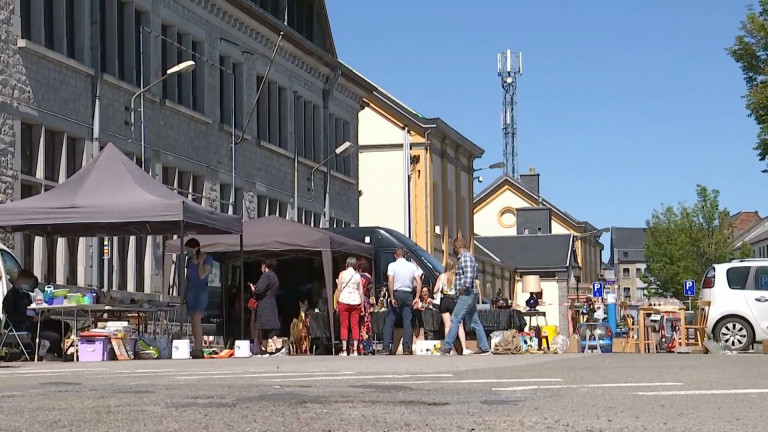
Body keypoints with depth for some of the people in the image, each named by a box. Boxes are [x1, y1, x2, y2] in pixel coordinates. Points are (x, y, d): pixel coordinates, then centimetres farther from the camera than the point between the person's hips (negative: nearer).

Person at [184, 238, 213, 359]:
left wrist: (200, 261, -9)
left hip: (201, 290, -6)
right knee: (193, 321, 4)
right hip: (190, 290, 6)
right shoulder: (189, 260, 13)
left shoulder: (207, 259, -4)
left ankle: (197, 349, -23)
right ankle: (199, 348, 8)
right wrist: (183, 294, 16)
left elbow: (202, 275, -14)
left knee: (196, 320, -18)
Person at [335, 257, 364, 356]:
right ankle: (355, 350, 0)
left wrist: (337, 303, 3)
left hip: (344, 301, -2)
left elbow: (339, 289, -2)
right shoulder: (358, 275, 7)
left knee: (344, 326, 1)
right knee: (355, 326, 3)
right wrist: (362, 304, 10)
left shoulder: (342, 274, 2)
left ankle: (344, 350, -3)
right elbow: (361, 292, 4)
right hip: (355, 302, 2)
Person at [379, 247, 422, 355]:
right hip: (408, 295, 3)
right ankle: (407, 349, -1)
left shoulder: (392, 265, -2)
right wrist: (416, 298, 0)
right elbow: (419, 282, 0)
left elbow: (390, 281, -14)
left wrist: (392, 297, -13)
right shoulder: (412, 266, 7)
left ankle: (386, 348, -2)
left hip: (397, 294, -3)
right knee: (407, 322, 5)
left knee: (389, 322, 3)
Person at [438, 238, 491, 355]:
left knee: (455, 319, -10)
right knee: (475, 321, 10)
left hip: (467, 294, -10)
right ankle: (484, 347, 10)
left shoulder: (465, 257, -10)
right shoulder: (466, 256, 20)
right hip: (469, 294, 10)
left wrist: (464, 287, -21)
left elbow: (469, 274, -23)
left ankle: (447, 346, -10)